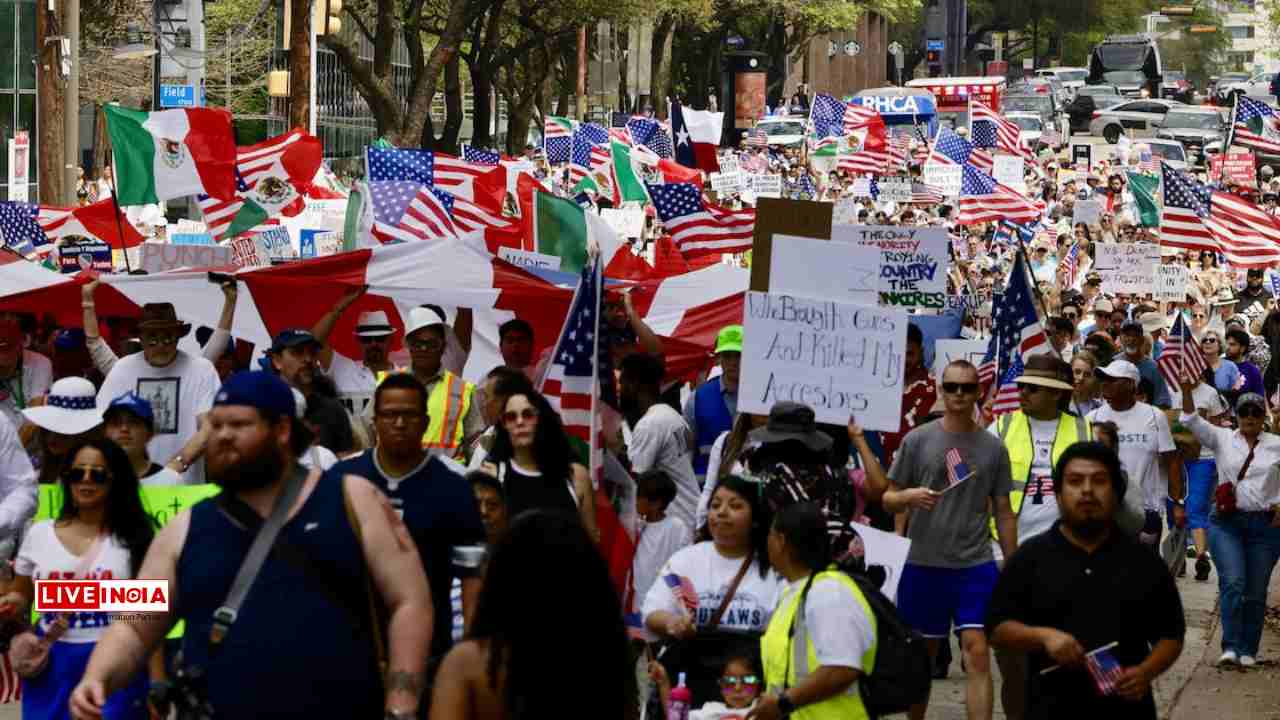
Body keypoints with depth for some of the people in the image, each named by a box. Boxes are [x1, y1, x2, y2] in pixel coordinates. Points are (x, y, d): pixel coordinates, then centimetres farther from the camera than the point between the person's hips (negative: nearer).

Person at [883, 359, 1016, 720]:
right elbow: (888, 500, 4)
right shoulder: (917, 440, 1)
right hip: (924, 564, 0)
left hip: (976, 566, 0)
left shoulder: (993, 447, 4)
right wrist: (909, 496, -19)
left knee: (978, 653, -10)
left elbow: (1003, 512, 10)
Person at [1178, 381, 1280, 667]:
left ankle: (1248, 650, 13)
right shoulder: (1222, 439, 5)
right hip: (1226, 521, -1)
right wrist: (1186, 389, -20)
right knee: (1233, 582, -16)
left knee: (1256, 592, 4)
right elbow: (1192, 421, -5)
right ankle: (1230, 646, -17)